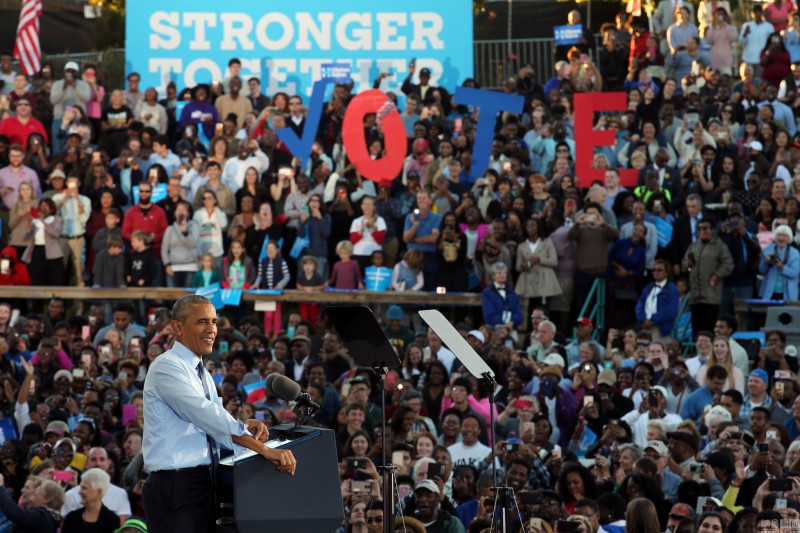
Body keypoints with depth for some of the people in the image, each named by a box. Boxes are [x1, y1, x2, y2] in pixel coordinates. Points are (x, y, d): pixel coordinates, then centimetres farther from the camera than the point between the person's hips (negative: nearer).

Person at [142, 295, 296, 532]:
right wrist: (263, 449, -28)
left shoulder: (201, 373, 17)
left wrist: (246, 426, -5)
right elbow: (205, 415, -24)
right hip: (176, 488, -9)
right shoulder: (167, 367, -13)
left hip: (203, 485, 9)